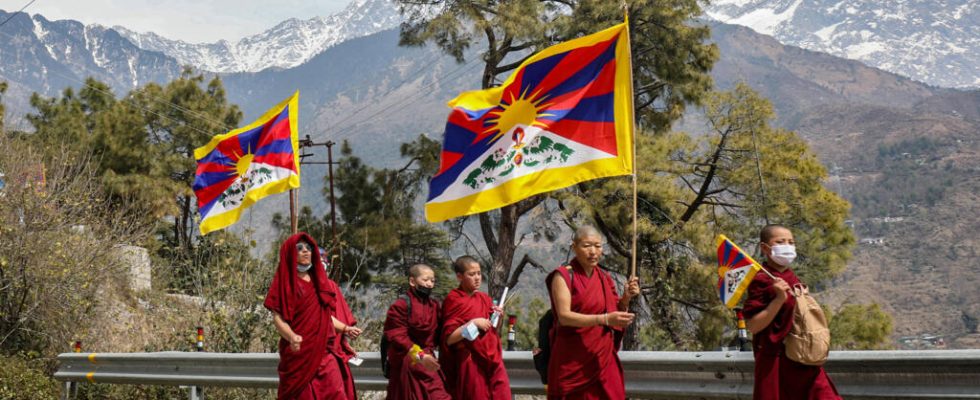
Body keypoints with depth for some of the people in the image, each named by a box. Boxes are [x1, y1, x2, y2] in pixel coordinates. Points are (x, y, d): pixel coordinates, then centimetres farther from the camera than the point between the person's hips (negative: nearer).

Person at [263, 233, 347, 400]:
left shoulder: (317, 279, 18)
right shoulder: (285, 280, 0)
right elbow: (277, 317, -10)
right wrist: (291, 337, -27)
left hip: (322, 350, 5)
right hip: (298, 352, -5)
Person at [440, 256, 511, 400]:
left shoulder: (484, 298, 11)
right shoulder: (453, 300, -7)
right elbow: (449, 338, -12)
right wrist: (473, 323, -19)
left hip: (490, 358, 5)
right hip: (470, 362, -5)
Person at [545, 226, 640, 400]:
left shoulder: (604, 278, 10)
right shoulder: (563, 276, -7)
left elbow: (616, 314, 15)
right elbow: (564, 316, -19)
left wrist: (626, 298, -4)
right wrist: (604, 319, -28)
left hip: (603, 359, 5)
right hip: (573, 360, -5)